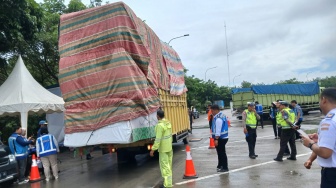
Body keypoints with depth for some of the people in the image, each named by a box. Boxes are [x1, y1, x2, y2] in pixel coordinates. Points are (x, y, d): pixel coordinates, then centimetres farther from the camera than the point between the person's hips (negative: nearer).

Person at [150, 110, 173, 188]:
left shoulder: (160, 125, -23)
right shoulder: (168, 123, 4)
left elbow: (158, 139, -25)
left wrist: (153, 149, -21)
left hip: (163, 148, -9)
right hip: (169, 146, 9)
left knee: (165, 165, -4)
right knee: (169, 164, 19)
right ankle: (169, 181, 34)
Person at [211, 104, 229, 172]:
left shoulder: (218, 118, -22)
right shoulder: (221, 115, 10)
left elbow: (218, 130, -25)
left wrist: (216, 139, -23)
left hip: (220, 138, -10)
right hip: (224, 137, 10)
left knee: (221, 152, 0)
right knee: (221, 152, 20)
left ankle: (225, 168, 10)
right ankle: (221, 165, 32)